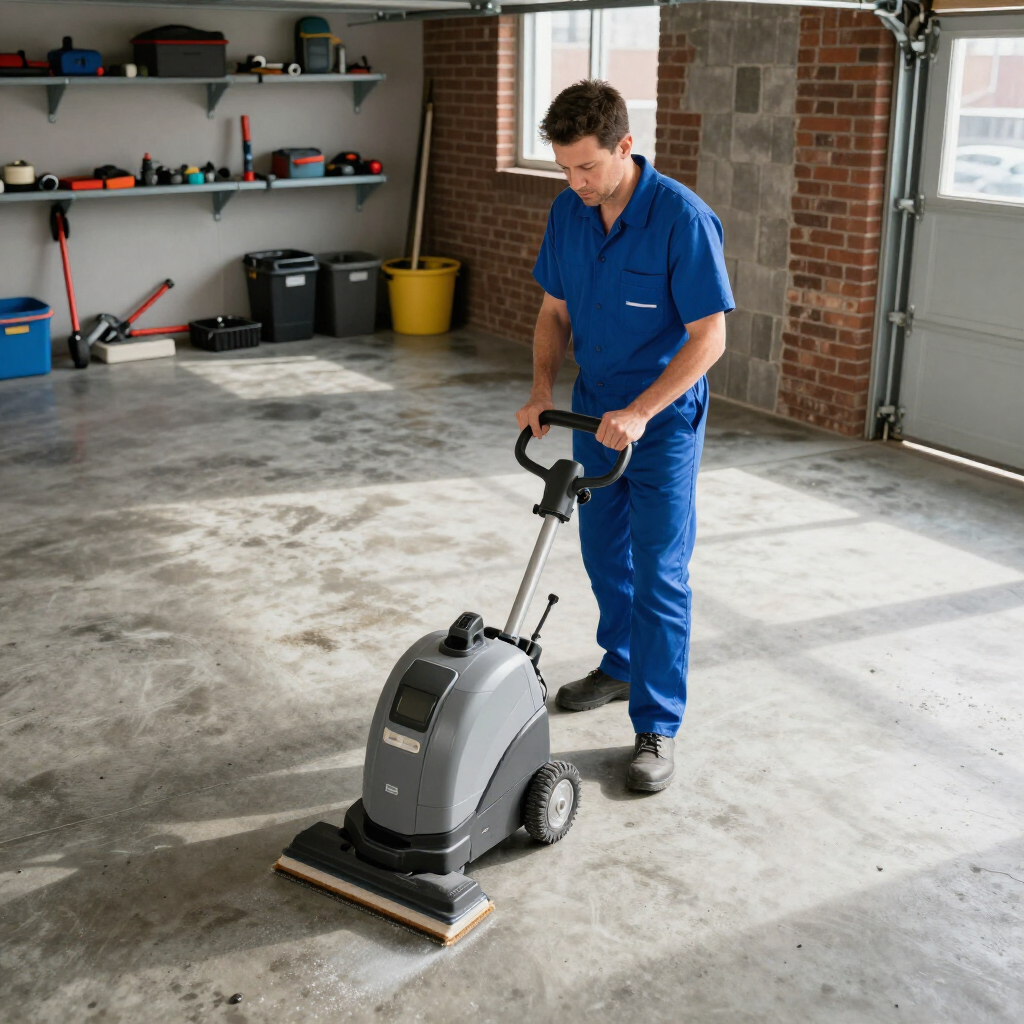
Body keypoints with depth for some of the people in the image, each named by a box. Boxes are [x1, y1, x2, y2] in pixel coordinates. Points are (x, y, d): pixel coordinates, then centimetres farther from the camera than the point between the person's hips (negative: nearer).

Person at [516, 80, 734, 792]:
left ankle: (657, 728, 5)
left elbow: (709, 338, -21)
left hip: (663, 419, -6)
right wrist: (543, 390, -7)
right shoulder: (569, 212, -2)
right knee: (604, 554, 18)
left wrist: (639, 413, -28)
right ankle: (621, 667, 39)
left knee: (659, 574, -4)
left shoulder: (683, 218, -22)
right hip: (595, 411, 7)